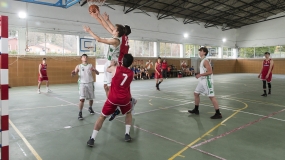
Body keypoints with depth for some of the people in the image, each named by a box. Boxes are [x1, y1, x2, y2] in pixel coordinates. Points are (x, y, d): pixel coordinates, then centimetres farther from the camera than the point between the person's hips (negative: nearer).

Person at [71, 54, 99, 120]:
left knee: (91, 98, 13)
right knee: (82, 99, -14)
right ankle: (80, 113, -3)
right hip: (82, 84, -2)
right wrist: (73, 73, -24)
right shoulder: (78, 66, 5)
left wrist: (94, 70, -16)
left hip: (90, 83, 2)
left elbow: (98, 73, 5)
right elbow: (73, 74, 0)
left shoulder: (90, 65, 9)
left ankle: (90, 108, 40)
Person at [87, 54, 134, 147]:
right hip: (125, 99, 2)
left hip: (113, 98, -1)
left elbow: (107, 69, 22)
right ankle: (127, 135, 24)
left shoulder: (115, 68, 0)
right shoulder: (131, 73, 6)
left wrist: (112, 64, 40)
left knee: (102, 117, 13)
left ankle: (92, 139, 12)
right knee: (128, 113, 31)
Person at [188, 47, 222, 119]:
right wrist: (199, 75, 13)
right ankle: (196, 110, 28)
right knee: (196, 93, 15)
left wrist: (200, 75, -23)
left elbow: (210, 72, -23)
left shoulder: (205, 61, -16)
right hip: (202, 81, 10)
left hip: (207, 81, -10)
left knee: (211, 96, -8)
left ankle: (218, 114, -2)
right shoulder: (202, 60, 14)